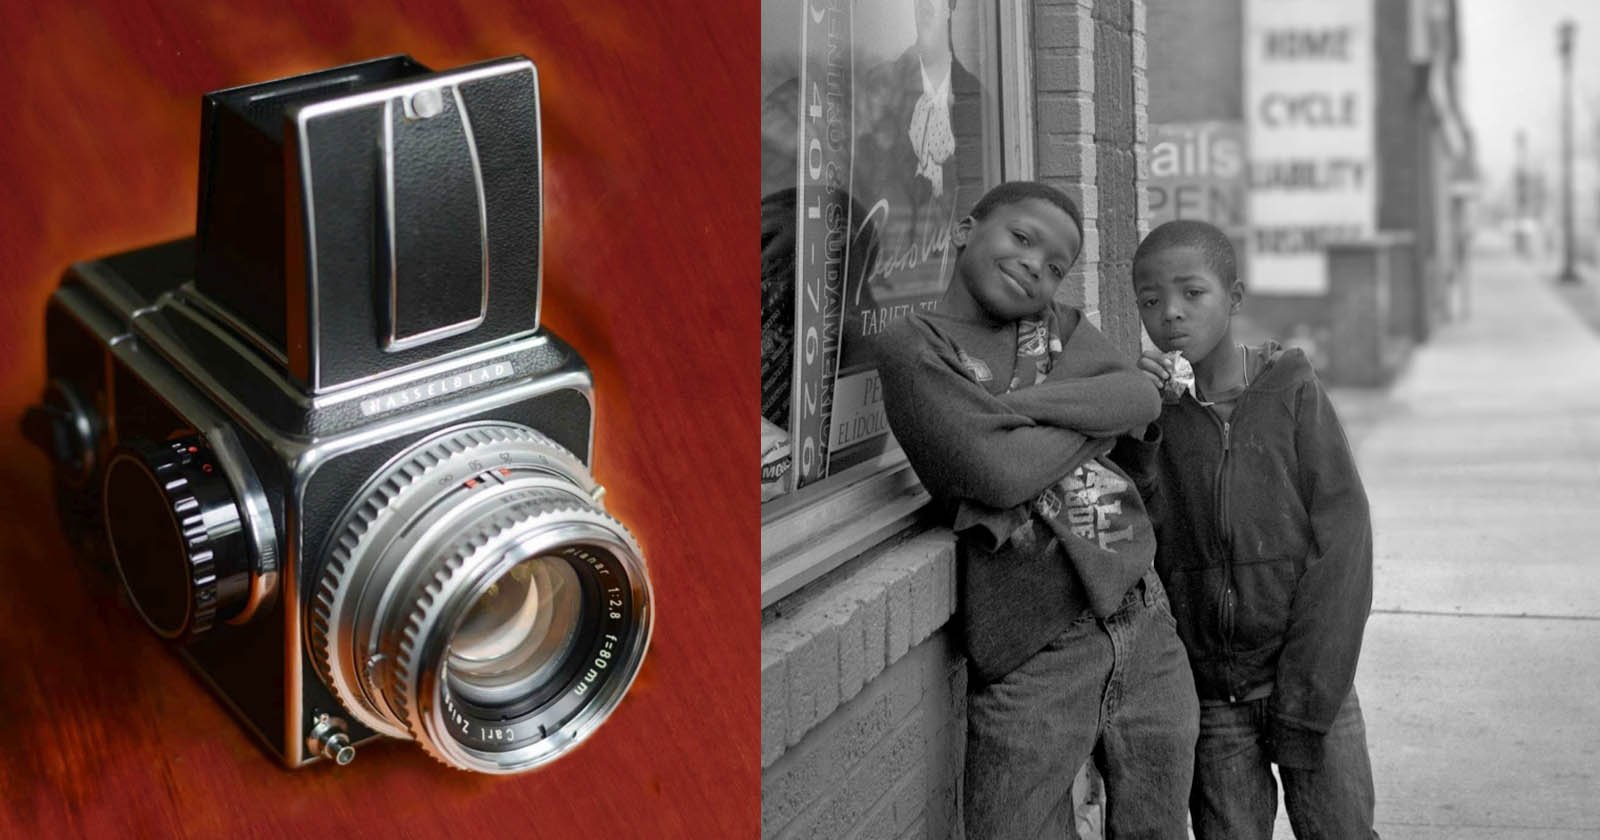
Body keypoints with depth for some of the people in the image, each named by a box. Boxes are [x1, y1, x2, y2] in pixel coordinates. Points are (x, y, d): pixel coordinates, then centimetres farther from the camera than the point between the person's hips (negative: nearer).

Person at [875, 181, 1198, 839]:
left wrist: (1014, 402, -14)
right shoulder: (913, 345, -4)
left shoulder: (1060, 324, 14)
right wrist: (1098, 418, -2)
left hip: (1146, 629, 6)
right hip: (1034, 655, -6)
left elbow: (1142, 399, -4)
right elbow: (998, 473, -17)